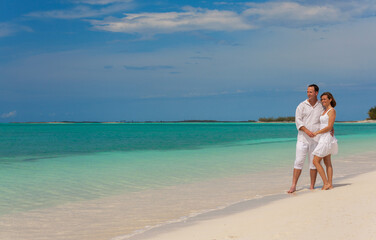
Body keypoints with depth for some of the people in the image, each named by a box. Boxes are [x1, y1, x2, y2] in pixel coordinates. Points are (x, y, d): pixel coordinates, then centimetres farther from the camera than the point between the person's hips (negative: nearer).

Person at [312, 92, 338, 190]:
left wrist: (317, 133, -16)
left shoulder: (332, 110, -12)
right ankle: (330, 184, 10)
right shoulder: (325, 111, 16)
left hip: (326, 137, -10)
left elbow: (330, 127, -18)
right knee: (327, 163, 8)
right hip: (323, 138, 10)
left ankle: (326, 183, -8)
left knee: (316, 161, -9)